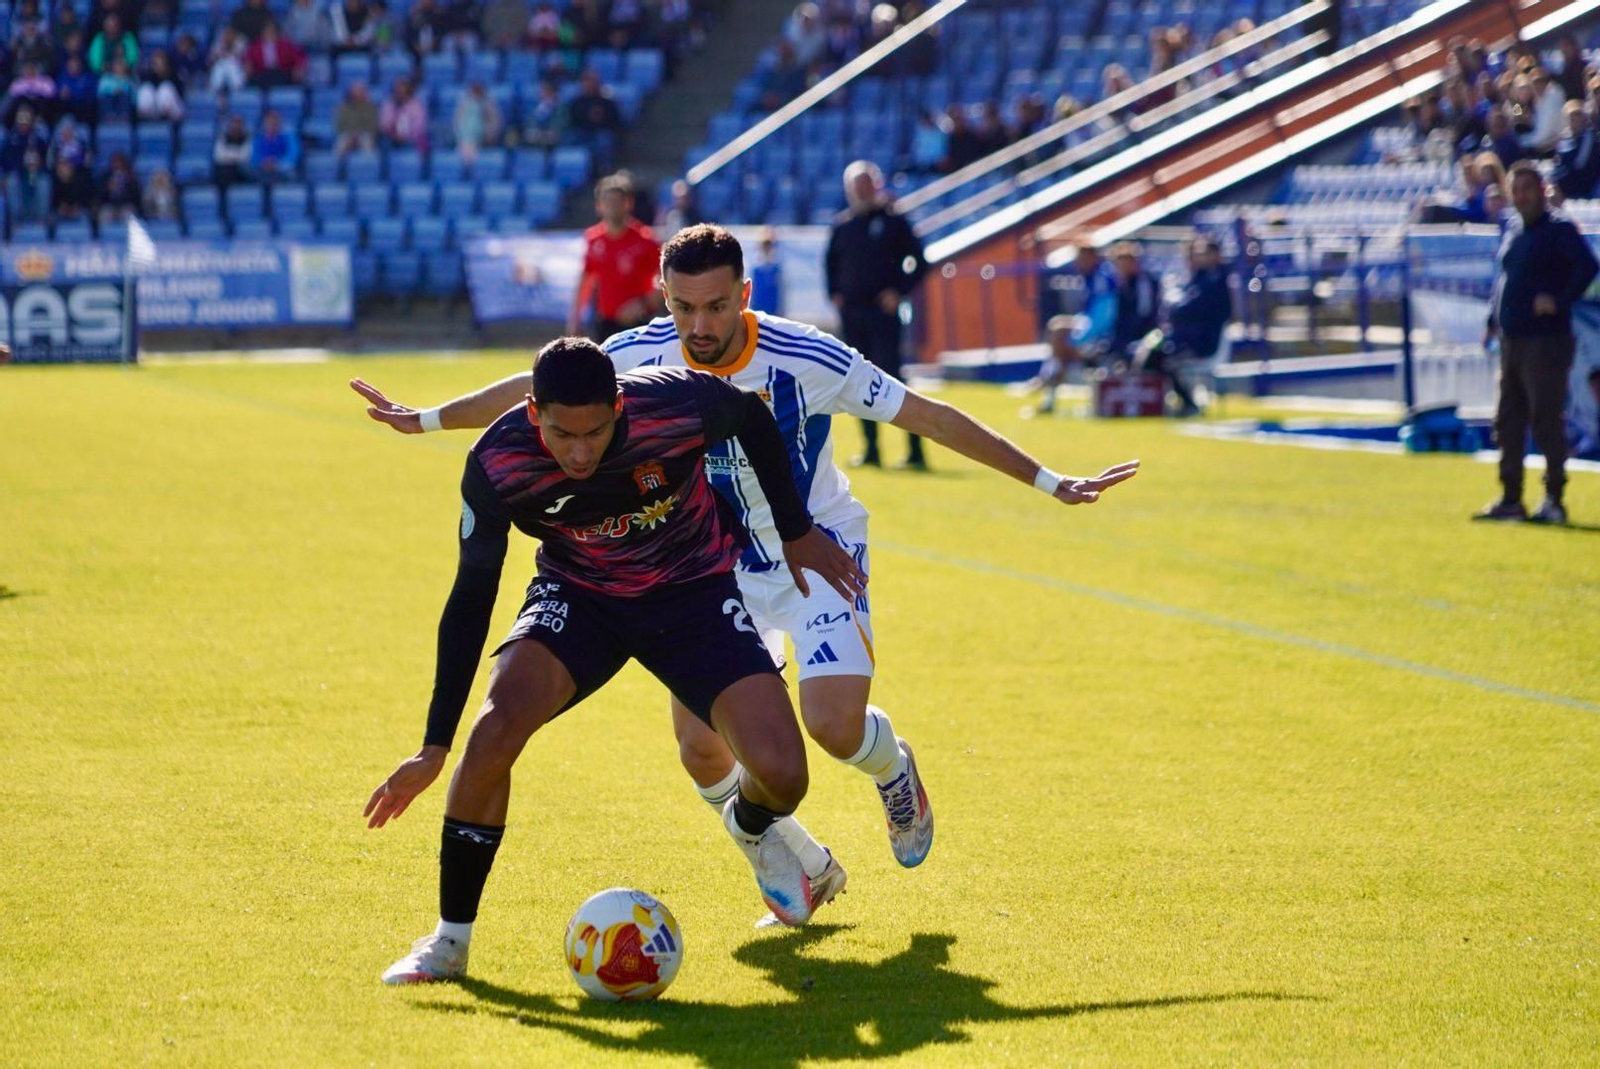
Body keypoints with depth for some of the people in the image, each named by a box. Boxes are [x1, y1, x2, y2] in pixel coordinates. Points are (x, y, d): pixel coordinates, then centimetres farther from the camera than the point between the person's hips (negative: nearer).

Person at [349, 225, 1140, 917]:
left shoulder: (809, 360, -26)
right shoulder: (642, 356, -17)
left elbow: (929, 416, -17)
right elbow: (539, 387, 0)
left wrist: (1048, 481, -16)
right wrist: (428, 419, 6)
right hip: (715, 568, 3)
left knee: (834, 724, -22)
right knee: (702, 752, -6)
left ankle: (894, 770, 17)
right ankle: (804, 872, 22)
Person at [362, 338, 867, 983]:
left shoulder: (678, 405, -30)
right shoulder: (496, 464, -26)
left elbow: (754, 419, -5)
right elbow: (471, 599, -14)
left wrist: (798, 533, 5)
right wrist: (434, 749, -14)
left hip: (693, 588, 0)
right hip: (576, 594, 0)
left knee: (781, 776, -16)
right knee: (496, 726, -28)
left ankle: (752, 828, 26)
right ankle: (449, 940, -11)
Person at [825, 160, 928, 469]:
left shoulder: (893, 222, -1)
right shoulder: (843, 227, 11)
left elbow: (919, 260, 0)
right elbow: (830, 261, 25)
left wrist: (899, 292, -8)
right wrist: (834, 293, 11)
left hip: (882, 311, -5)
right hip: (850, 312, 5)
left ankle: (915, 447, -11)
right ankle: (871, 448, 12)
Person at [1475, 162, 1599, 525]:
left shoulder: (1559, 229, -9)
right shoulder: (1511, 232, 15)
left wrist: (1560, 301, -24)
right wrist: (1493, 320, 17)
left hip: (1545, 341, -9)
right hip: (1511, 341, 9)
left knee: (1546, 421, -7)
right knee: (1508, 422, 11)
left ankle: (1554, 501, -2)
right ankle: (1510, 499, 18)